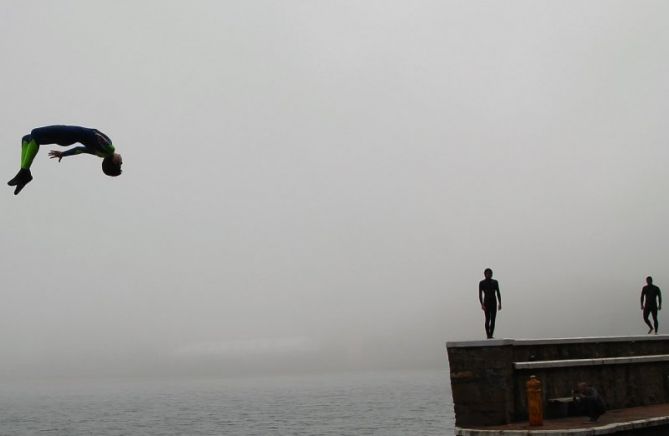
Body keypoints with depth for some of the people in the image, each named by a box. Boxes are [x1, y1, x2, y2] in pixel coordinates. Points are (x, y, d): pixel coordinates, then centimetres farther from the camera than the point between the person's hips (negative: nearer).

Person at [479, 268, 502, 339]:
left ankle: (491, 335, 1)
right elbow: (480, 295, -6)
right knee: (487, 319, -13)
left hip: (494, 303, 3)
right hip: (486, 303, -3)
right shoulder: (481, 283, -1)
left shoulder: (495, 282, 8)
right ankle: (488, 335, -7)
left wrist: (500, 304, 2)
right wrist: (482, 305, -17)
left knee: (493, 320, -3)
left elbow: (498, 294, 9)